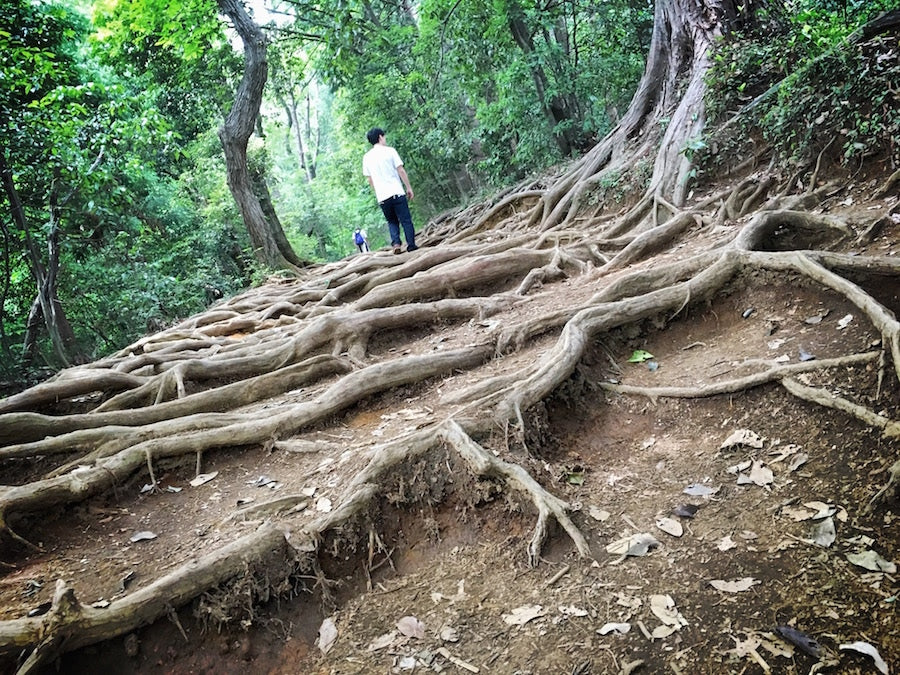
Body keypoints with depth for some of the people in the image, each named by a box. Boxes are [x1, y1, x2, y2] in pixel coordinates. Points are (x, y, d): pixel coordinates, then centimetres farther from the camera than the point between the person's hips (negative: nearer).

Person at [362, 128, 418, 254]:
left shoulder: (367, 157, 10)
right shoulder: (390, 150, -1)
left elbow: (370, 179, 14)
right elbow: (401, 170, -4)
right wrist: (408, 188, 2)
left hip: (381, 196, 3)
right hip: (397, 192, -3)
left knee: (392, 222, 16)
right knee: (406, 220, 3)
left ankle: (395, 243, -3)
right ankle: (411, 245, 0)